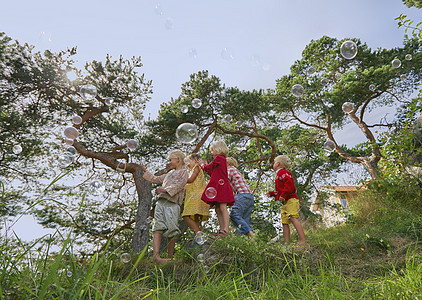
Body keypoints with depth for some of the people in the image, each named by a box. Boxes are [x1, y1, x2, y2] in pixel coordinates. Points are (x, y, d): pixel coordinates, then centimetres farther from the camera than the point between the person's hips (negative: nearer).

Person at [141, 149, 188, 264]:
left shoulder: (183, 172, 10)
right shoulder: (169, 173, 32)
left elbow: (180, 184, -8)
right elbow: (156, 179, 42)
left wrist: (165, 189, -16)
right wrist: (145, 171, 44)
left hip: (172, 203, -6)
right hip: (161, 202, 6)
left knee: (171, 230, -9)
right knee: (158, 227, -12)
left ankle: (170, 257, -1)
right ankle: (156, 255, -21)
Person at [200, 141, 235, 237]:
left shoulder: (219, 158, -6)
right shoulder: (222, 159, 24)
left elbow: (208, 168, -2)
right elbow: (213, 173, 24)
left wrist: (202, 165, 18)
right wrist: (206, 165, 25)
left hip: (221, 186, -10)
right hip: (218, 187, 10)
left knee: (223, 208, -12)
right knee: (218, 209, 8)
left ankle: (225, 230, -12)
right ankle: (222, 230, 10)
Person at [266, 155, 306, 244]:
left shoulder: (283, 172, -5)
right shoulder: (279, 175, 25)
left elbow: (289, 184, -21)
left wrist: (283, 196, -24)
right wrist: (271, 193, 22)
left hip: (291, 200, -10)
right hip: (285, 202, 10)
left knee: (293, 218, -20)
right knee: (284, 222, 5)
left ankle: (303, 240, -21)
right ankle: (287, 242, 5)